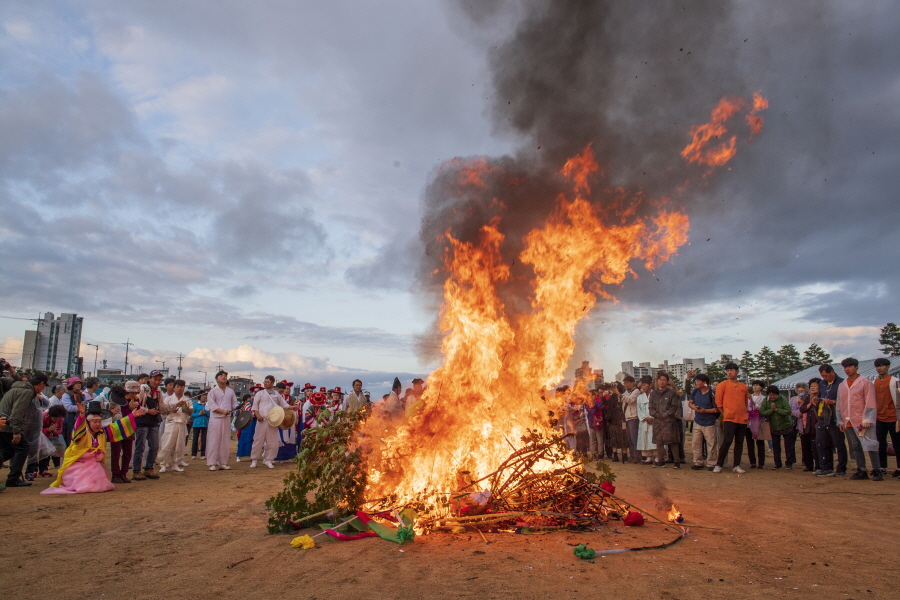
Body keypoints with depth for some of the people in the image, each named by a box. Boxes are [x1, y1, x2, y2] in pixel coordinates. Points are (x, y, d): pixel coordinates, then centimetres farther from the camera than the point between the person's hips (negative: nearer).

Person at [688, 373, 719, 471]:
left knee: (711, 444, 2)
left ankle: (711, 464, 14)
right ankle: (698, 463, 17)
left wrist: (705, 410, -22)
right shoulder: (695, 391, 1)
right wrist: (693, 407, -9)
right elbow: (690, 402, 13)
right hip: (697, 422, 5)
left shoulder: (712, 394, -15)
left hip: (709, 423, -5)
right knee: (695, 443, 6)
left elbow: (717, 409, -12)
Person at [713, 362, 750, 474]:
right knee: (727, 441, -10)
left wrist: (744, 414, 12)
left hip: (742, 419, 4)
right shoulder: (723, 385, -1)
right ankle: (719, 465, -1)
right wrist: (724, 414, 0)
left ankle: (737, 466, 15)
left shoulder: (744, 386, 11)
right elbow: (718, 402, 0)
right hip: (729, 419, -4)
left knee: (739, 443, 7)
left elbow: (746, 402, 21)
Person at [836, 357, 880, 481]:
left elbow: (870, 403, -6)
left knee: (870, 445, -7)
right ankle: (861, 471, 13)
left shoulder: (865, 382, -1)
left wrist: (867, 420, -12)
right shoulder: (842, 385, 14)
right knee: (855, 447, 7)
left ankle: (877, 471, 1)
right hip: (848, 423, 5)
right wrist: (841, 421, 12)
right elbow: (839, 404, 16)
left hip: (862, 422, -5)